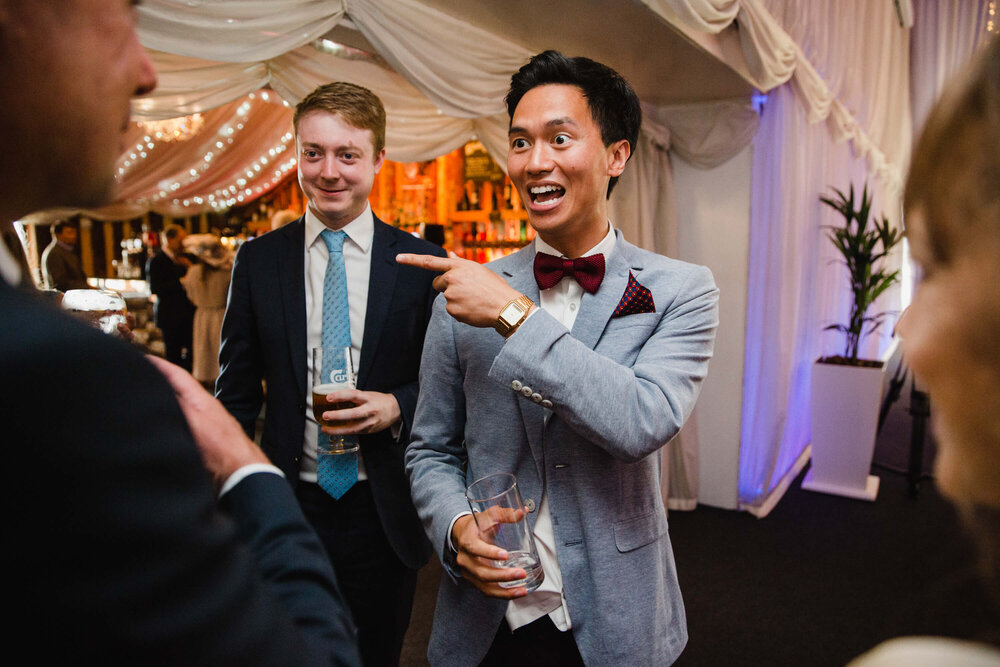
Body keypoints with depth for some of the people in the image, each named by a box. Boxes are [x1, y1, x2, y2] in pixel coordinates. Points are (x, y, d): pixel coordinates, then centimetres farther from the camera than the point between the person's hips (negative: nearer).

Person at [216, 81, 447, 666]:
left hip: (384, 513, 0)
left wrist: (396, 407, -17)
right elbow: (237, 391, 5)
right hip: (290, 503, 1)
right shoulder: (258, 260, 0)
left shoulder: (422, 263, -5)